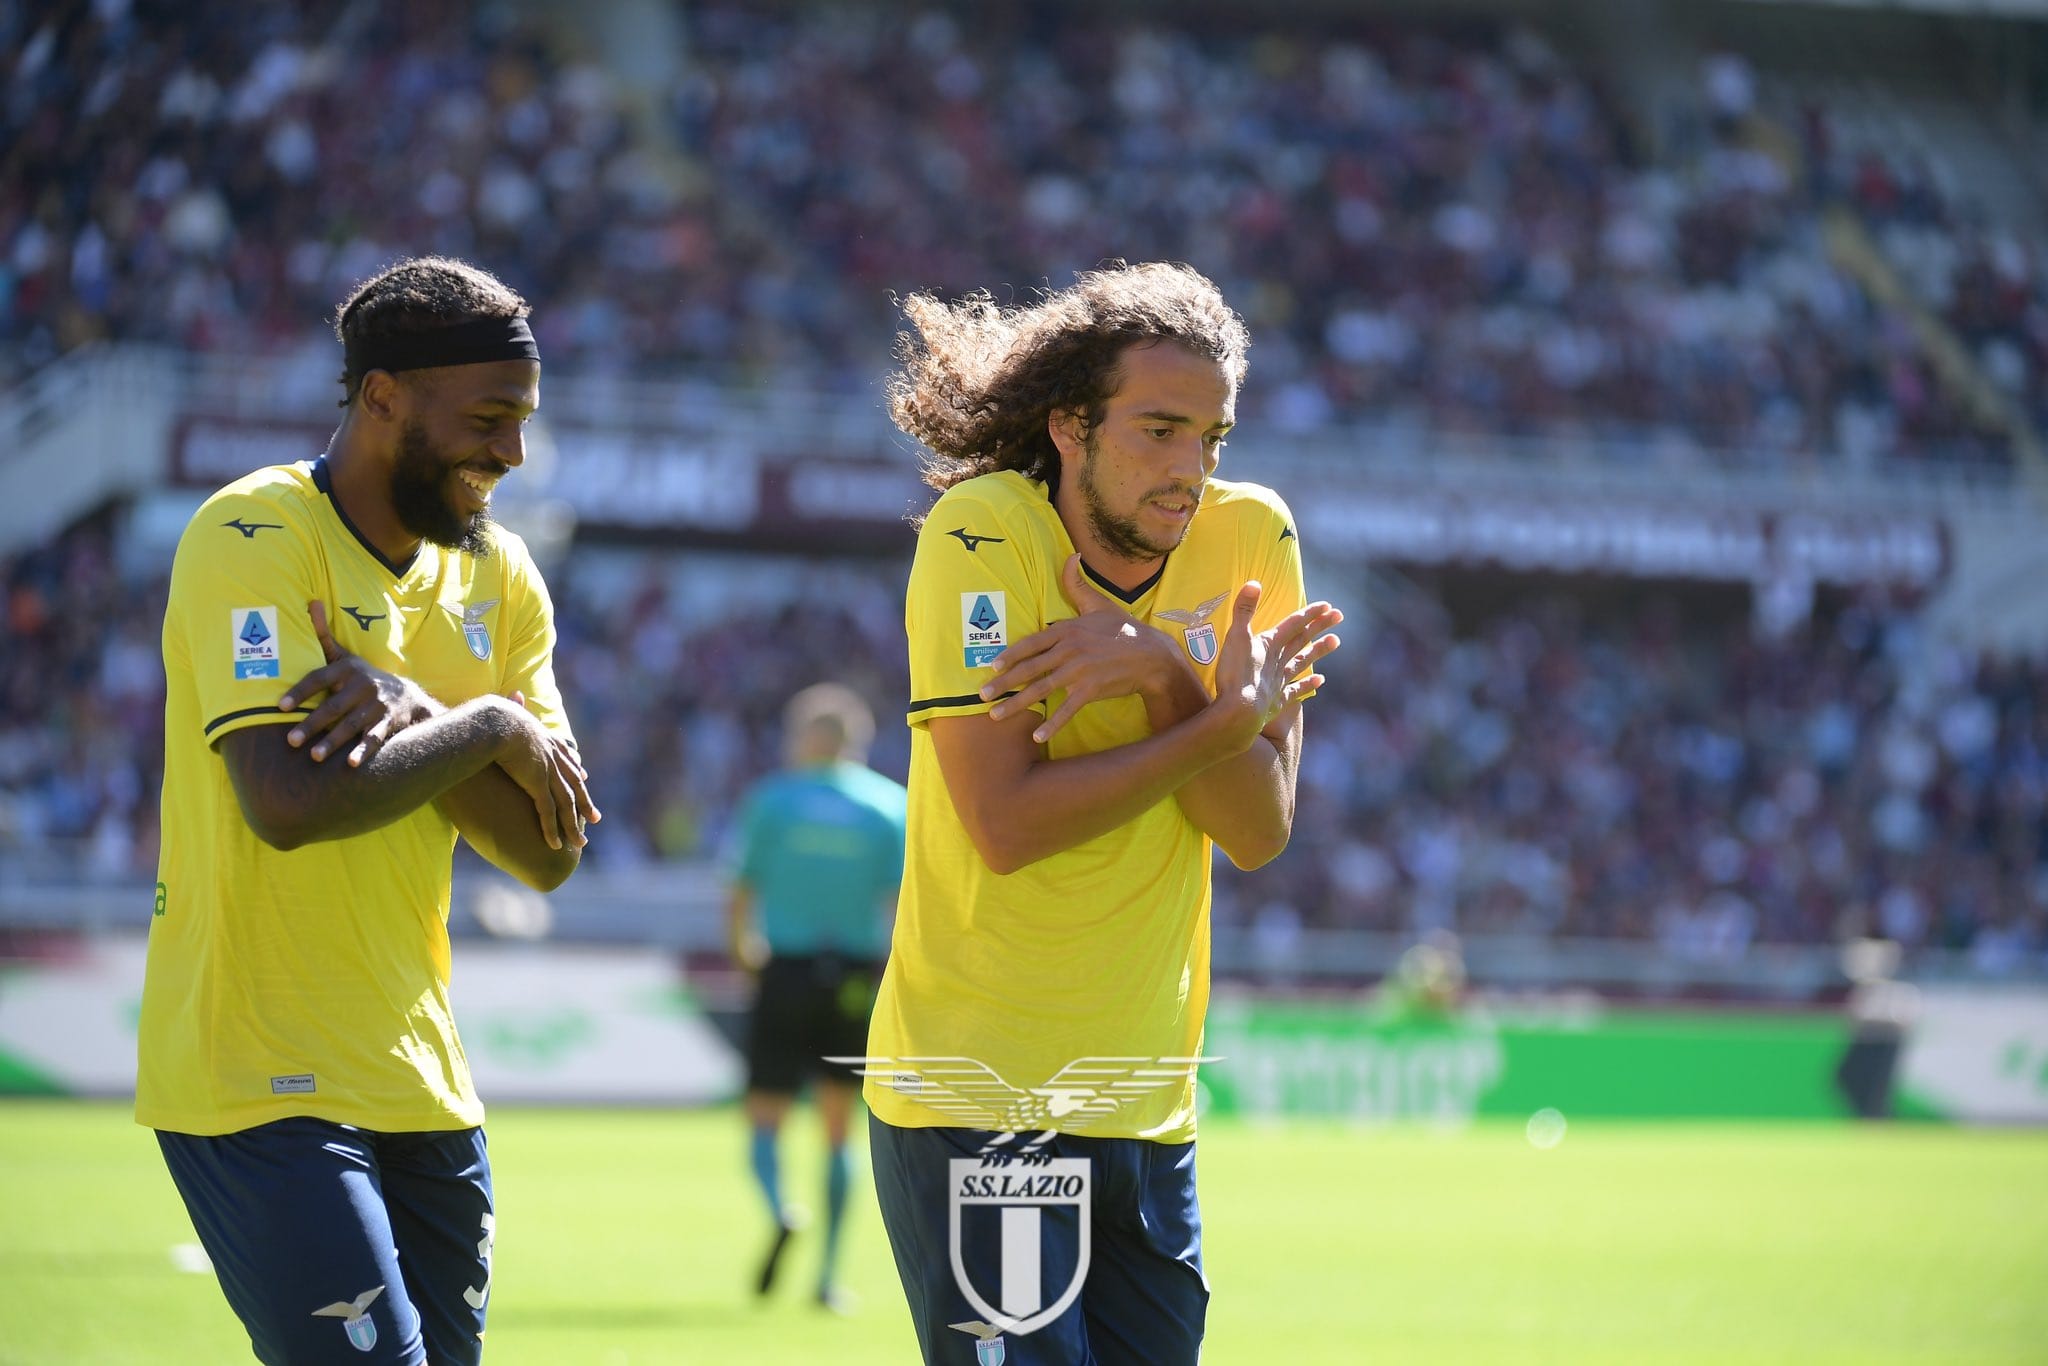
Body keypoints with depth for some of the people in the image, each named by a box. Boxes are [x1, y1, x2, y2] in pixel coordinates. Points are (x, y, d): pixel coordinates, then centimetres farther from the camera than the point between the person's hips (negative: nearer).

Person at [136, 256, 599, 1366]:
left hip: (420, 1075, 7)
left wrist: (416, 714, -16)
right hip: (260, 1080, -7)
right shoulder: (252, 539, -12)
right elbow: (290, 800, -26)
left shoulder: (496, 577, 9)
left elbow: (549, 854, 0)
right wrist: (483, 728, -13)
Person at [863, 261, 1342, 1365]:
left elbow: (1257, 834, -5)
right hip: (976, 1097, -5)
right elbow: (1005, 826, -20)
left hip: (1149, 1105, 5)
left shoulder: (1250, 537, 2)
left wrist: (1165, 673, -19)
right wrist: (1224, 718, -15)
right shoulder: (980, 536, -11)